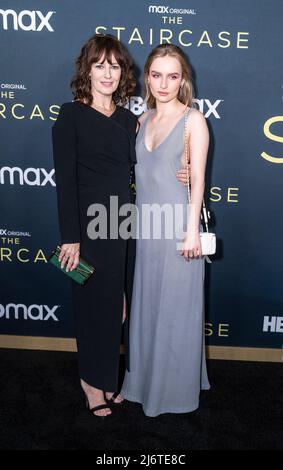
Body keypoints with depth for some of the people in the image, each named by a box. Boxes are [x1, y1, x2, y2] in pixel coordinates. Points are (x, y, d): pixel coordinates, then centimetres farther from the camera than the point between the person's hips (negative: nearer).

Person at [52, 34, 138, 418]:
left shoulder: (129, 120, 11)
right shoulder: (71, 116, -5)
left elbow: (138, 171, 13)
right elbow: (65, 180, -10)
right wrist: (70, 238, -14)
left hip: (126, 226, 5)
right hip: (91, 227, -5)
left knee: (122, 303, 14)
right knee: (96, 304, 8)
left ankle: (112, 374, 36)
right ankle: (94, 379, 31)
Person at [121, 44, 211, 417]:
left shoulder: (193, 119, -5)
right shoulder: (144, 119, 11)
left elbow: (198, 177, -9)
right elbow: (142, 171, 13)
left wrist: (193, 230, -14)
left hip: (177, 226, -6)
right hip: (146, 225, 6)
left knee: (177, 308, 6)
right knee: (148, 305, 16)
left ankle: (177, 386, 25)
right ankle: (149, 376, 35)